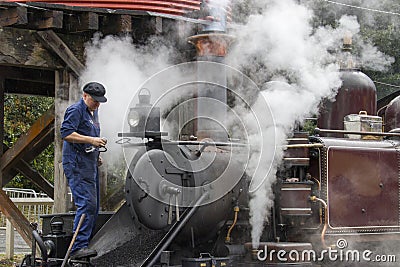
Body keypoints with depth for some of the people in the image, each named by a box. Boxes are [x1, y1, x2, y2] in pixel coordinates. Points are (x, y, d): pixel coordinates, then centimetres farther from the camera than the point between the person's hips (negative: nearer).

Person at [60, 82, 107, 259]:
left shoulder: (93, 112, 23)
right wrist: (91, 140, -22)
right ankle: (78, 247, -20)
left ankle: (86, 243, 13)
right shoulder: (75, 110, -7)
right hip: (77, 164, -10)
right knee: (87, 204, -18)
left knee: (94, 206, 9)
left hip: (90, 163, 10)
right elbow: (66, 133, -19)